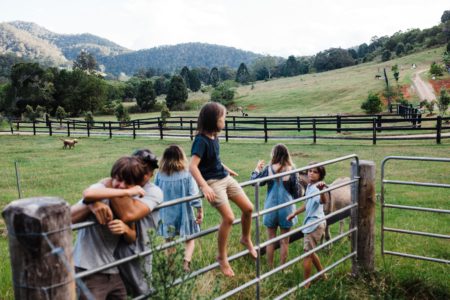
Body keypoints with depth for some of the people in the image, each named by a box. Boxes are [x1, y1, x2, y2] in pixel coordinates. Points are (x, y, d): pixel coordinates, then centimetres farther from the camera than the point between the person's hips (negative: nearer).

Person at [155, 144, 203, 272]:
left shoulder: (160, 175, -6)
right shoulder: (187, 174, -13)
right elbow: (194, 195, -13)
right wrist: (200, 211, -3)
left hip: (166, 215, 2)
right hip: (184, 214, -2)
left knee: (169, 240, 17)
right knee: (189, 239, 14)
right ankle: (186, 262, -6)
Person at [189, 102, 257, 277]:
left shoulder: (214, 137, 5)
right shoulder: (201, 140, -20)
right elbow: (192, 166, -29)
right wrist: (204, 187, -36)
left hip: (225, 178, 8)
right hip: (212, 182, -8)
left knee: (248, 208, 7)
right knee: (229, 218, -17)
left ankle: (246, 239, 33)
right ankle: (222, 257, 1)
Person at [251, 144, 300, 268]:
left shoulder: (269, 169, -9)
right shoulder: (292, 171, -10)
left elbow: (254, 181, 1)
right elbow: (296, 192, -3)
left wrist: (257, 169, 15)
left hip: (271, 208, 1)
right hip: (286, 209, -1)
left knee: (271, 239, 14)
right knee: (284, 241, 12)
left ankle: (270, 268, 23)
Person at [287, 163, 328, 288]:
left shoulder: (317, 187, -21)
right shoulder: (309, 186, 8)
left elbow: (323, 201, -43)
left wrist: (321, 190, -63)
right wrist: (294, 213, 26)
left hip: (315, 223, -10)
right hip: (311, 222, 10)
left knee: (307, 253, -1)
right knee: (310, 251, 22)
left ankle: (306, 283, 10)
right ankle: (322, 274, 38)